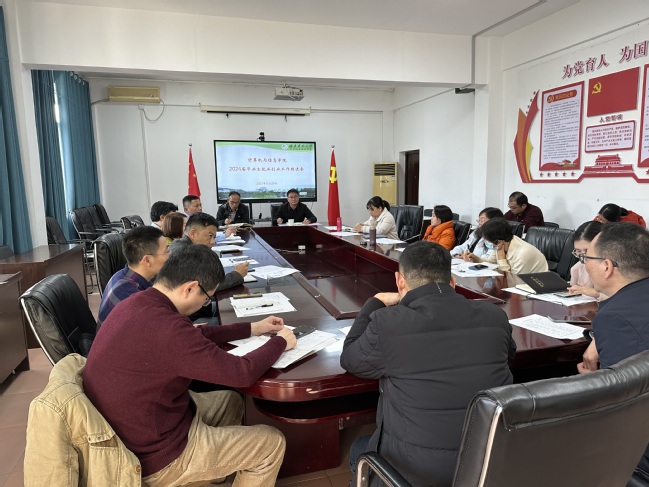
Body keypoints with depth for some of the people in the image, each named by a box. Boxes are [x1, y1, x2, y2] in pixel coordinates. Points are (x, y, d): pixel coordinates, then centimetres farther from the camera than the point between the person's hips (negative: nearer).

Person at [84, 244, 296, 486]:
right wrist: (280, 342, -7)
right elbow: (242, 373, -24)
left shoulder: (137, 303, -5)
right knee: (272, 442, 4)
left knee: (230, 401, 23)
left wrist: (252, 328, 11)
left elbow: (197, 336, 10)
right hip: (155, 457, -9)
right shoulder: (166, 327, -34)